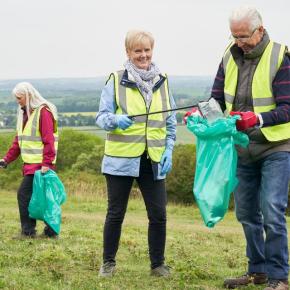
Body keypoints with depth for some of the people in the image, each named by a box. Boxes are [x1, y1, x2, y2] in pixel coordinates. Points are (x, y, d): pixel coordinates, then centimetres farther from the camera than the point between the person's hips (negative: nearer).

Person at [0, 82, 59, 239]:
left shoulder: (43, 112, -12)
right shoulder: (24, 113, 16)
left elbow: (48, 140, -18)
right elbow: (19, 140, 19)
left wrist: (46, 163, -22)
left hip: (40, 164, -9)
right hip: (30, 163, 9)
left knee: (24, 194, -10)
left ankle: (28, 231, -3)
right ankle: (50, 230, 15)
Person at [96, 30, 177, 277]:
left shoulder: (162, 82, 9)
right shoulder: (116, 80, -1)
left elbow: (170, 122, 14)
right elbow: (102, 117, -2)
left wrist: (168, 150, 3)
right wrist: (116, 120, -24)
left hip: (153, 160, 3)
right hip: (121, 158, -2)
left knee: (158, 214, 1)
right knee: (116, 213, 5)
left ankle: (158, 264, 16)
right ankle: (109, 262, 20)